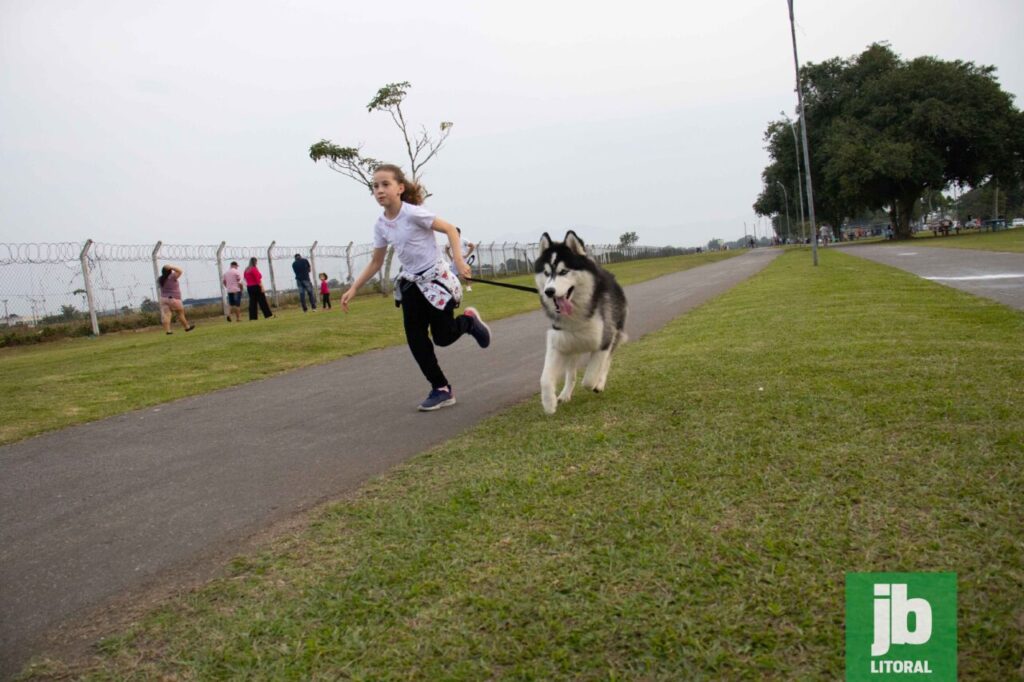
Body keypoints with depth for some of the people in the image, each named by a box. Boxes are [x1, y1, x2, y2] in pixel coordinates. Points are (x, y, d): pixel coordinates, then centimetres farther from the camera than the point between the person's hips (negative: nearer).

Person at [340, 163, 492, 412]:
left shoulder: (413, 213, -18)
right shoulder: (381, 225, 1)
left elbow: (450, 229, -13)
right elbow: (376, 262, 10)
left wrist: (459, 261, -25)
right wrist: (353, 289, 4)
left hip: (436, 279, -6)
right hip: (411, 284, 6)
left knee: (442, 337, -4)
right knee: (415, 339, 0)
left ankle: (469, 321, 29)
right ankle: (442, 389, 11)